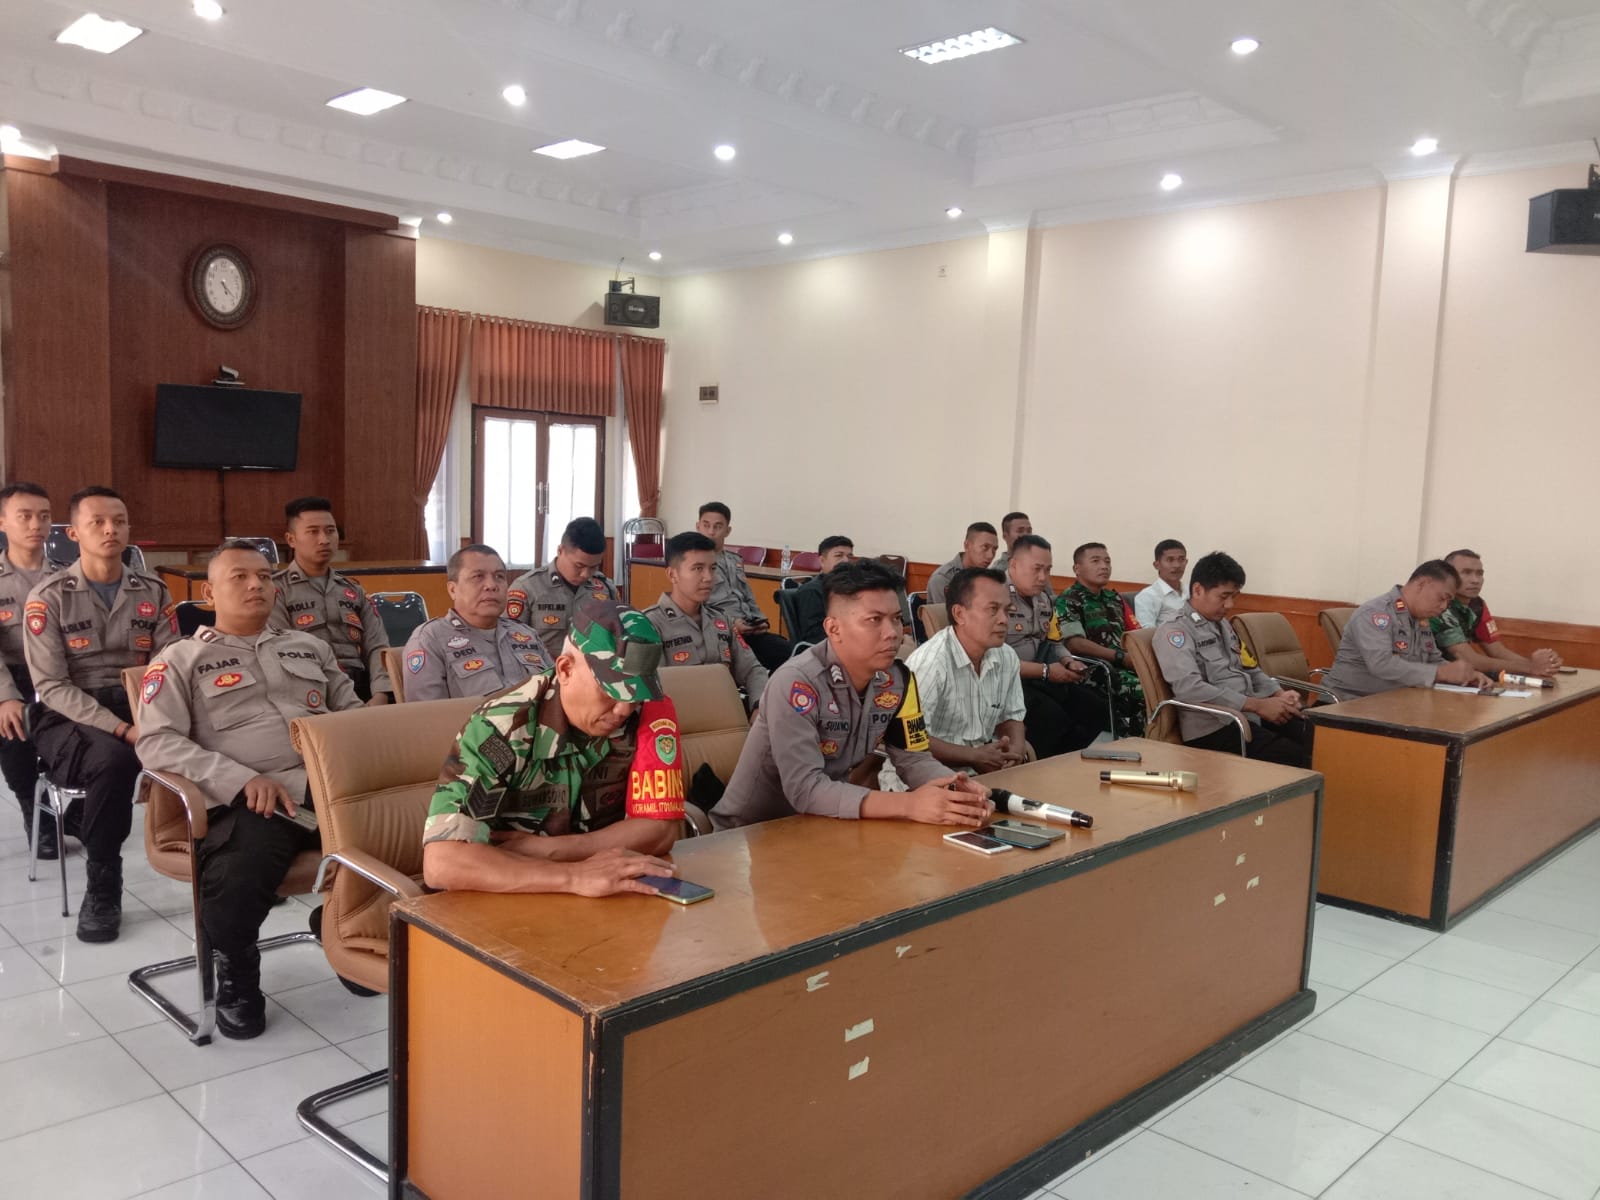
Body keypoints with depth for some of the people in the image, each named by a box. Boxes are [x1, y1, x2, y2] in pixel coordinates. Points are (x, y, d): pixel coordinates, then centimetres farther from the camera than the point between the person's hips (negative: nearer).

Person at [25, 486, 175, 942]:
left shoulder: (153, 592, 8)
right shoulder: (49, 596, -3)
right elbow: (52, 686, -10)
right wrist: (121, 730, -21)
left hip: (138, 711, 3)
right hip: (68, 719, -3)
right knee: (113, 758, -37)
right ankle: (102, 887, -17)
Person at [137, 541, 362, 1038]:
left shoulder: (309, 647, 27)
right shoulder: (179, 659, 13)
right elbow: (157, 742, 0)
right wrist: (243, 778, -14)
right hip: (250, 802, -3)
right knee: (235, 886, -36)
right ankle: (236, 977, 1)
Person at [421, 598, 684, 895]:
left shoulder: (651, 709, -12)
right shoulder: (500, 728, -21)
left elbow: (660, 829, -12)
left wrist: (545, 849, -20)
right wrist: (575, 876, -38)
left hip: (610, 895, 1)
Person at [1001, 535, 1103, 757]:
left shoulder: (1043, 597, 15)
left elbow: (1054, 643, 25)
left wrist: (1068, 662, 1)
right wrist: (1045, 671, -16)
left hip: (1035, 679, 9)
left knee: (1094, 709, -3)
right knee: (1053, 717, -28)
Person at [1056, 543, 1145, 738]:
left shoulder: (1114, 598, 23)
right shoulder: (1068, 601, 0)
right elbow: (1076, 644, -12)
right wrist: (1122, 657, -16)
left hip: (1125, 666, 7)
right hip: (1093, 670, -7)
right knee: (1142, 689, -30)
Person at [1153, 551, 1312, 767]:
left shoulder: (1223, 625, 19)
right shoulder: (1174, 631, -9)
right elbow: (1189, 689, -21)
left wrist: (1278, 694, 5)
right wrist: (1258, 705, -22)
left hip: (1249, 715, 8)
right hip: (1213, 726, -8)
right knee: (1293, 756, -26)